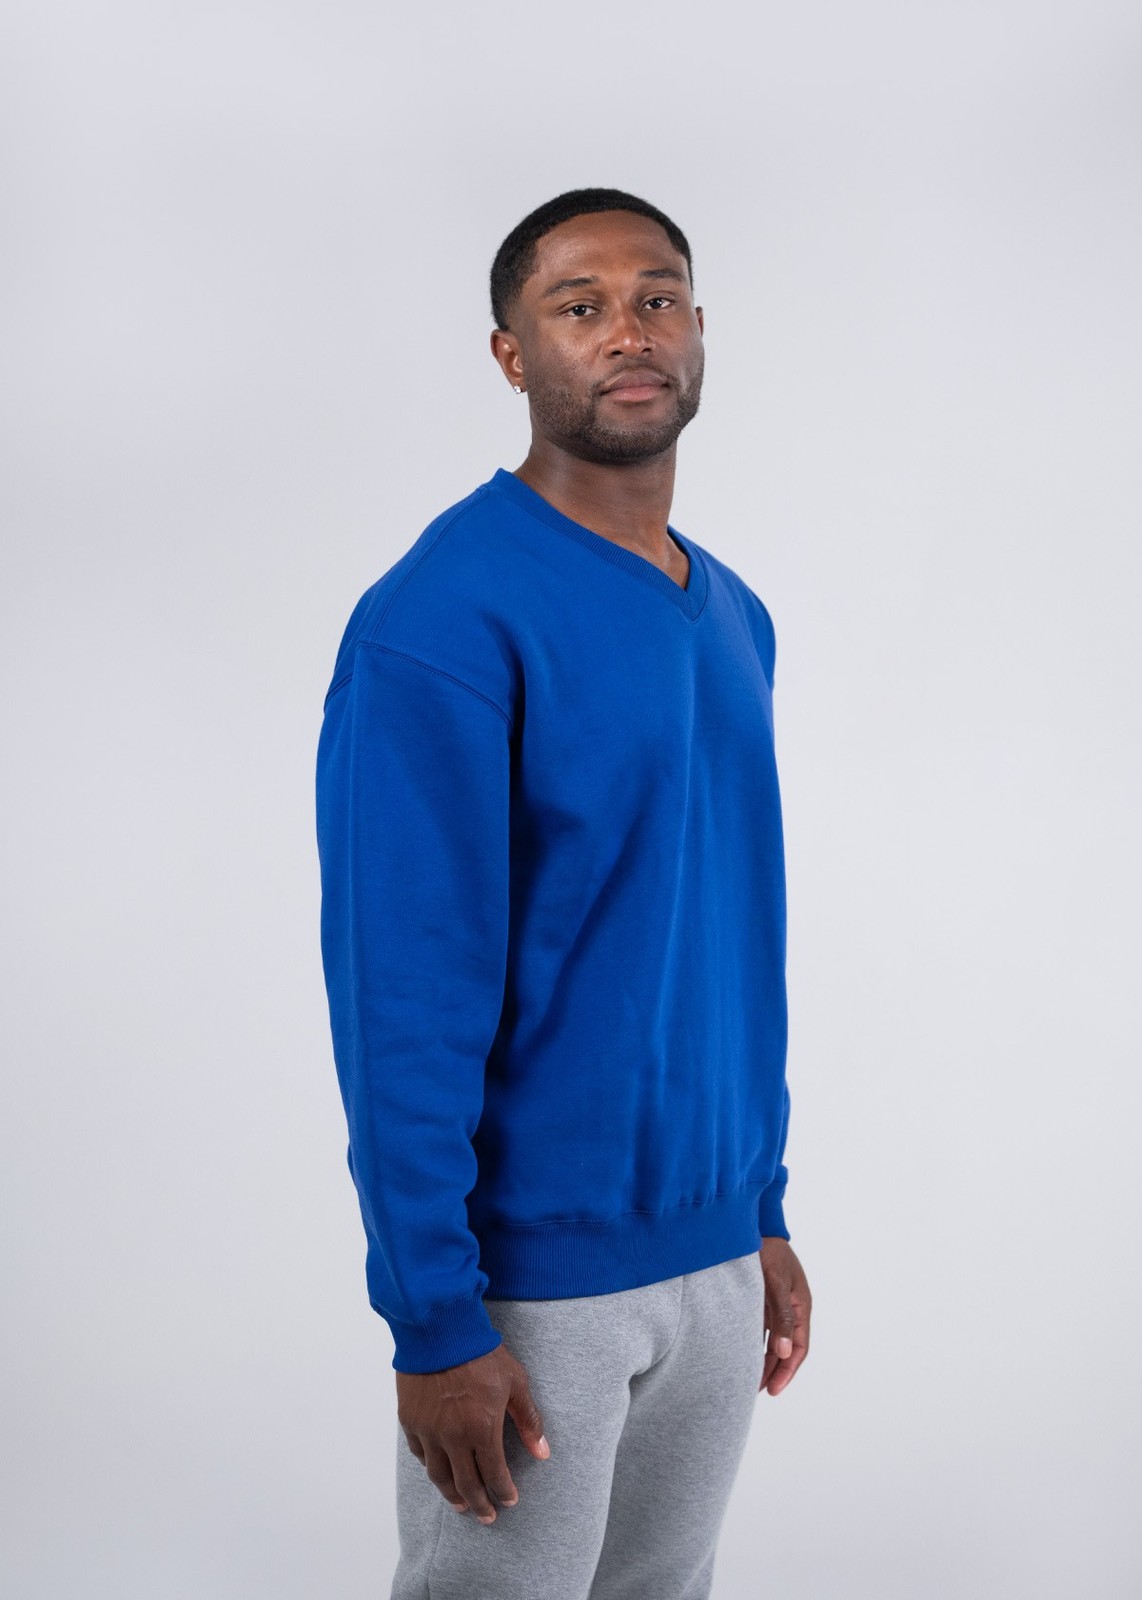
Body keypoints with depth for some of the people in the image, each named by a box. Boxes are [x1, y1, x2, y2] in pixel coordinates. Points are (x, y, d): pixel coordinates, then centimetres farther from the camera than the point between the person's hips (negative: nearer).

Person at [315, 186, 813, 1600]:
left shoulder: (733, 619, 8)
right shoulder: (442, 620, -16)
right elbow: (401, 994, -18)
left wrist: (766, 1213, 15)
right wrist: (436, 1322, -19)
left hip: (712, 1259, 7)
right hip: (532, 1275, -7)